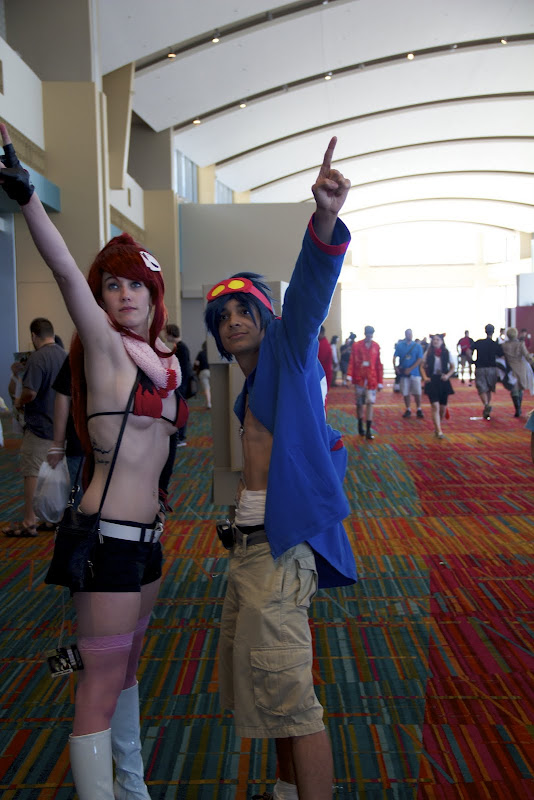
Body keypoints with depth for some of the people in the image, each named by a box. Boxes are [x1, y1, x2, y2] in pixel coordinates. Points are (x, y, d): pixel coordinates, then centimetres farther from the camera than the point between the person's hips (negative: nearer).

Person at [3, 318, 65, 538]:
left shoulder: (38, 358, -17)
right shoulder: (65, 355, 6)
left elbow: (30, 392, -25)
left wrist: (19, 402, -3)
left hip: (39, 425, -7)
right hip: (60, 424, 8)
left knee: (32, 473, -1)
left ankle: (29, 522, 3)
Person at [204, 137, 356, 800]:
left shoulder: (287, 350, -6)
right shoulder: (251, 387, 17)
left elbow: (309, 288, -24)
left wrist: (325, 220, -41)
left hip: (279, 542, -10)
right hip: (251, 540, 10)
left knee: (288, 692, -8)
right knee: (266, 678, 21)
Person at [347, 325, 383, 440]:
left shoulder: (376, 346, 4)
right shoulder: (356, 346, -1)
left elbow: (379, 365, 6)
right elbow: (352, 361, -4)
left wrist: (380, 382, 5)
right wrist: (349, 375, -19)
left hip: (372, 379, 1)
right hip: (359, 378, 0)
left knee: (370, 402, -6)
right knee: (359, 403, 8)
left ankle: (368, 430, -5)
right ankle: (360, 426, 26)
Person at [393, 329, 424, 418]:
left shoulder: (417, 346, 0)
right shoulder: (400, 345, 4)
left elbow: (420, 359, -6)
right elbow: (395, 357, 2)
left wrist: (410, 369, -16)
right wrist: (395, 367, -16)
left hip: (414, 373, -1)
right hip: (403, 373, 1)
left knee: (417, 393, -3)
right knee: (405, 393, 6)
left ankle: (419, 410, 9)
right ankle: (408, 410, 18)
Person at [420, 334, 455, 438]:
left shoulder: (446, 353, 3)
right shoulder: (428, 353, 1)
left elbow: (452, 367, 10)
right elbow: (422, 367, 9)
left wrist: (448, 375, -7)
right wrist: (425, 377, -6)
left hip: (443, 381, 2)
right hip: (432, 381, -2)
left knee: (443, 408, 8)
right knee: (435, 406, -14)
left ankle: (436, 427, 30)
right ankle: (439, 431, -14)